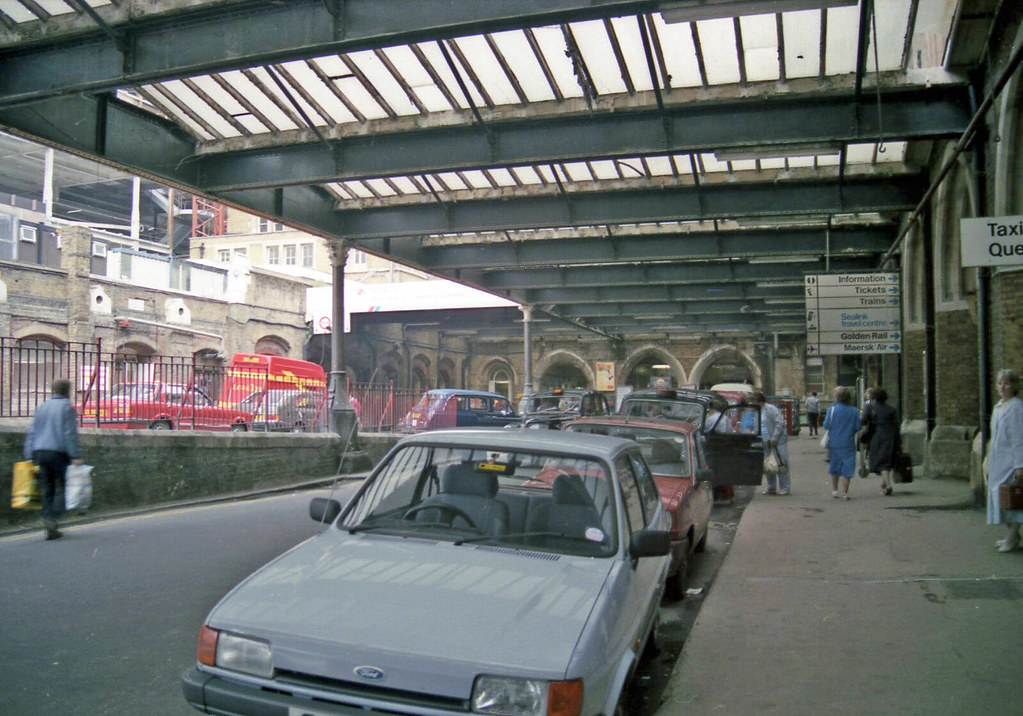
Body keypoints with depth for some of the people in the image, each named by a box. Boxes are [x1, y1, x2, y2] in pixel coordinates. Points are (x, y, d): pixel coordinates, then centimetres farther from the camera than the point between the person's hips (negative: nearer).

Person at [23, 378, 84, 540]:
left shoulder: (42, 407, 16)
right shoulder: (67, 407, -3)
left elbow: (31, 433, 14)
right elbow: (70, 434, -12)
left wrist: (30, 457, 15)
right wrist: (75, 456, -13)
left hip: (40, 452, 6)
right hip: (59, 453, -6)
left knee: (47, 490, 8)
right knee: (62, 488, 0)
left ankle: (48, 522, 4)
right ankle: (52, 519, -17)